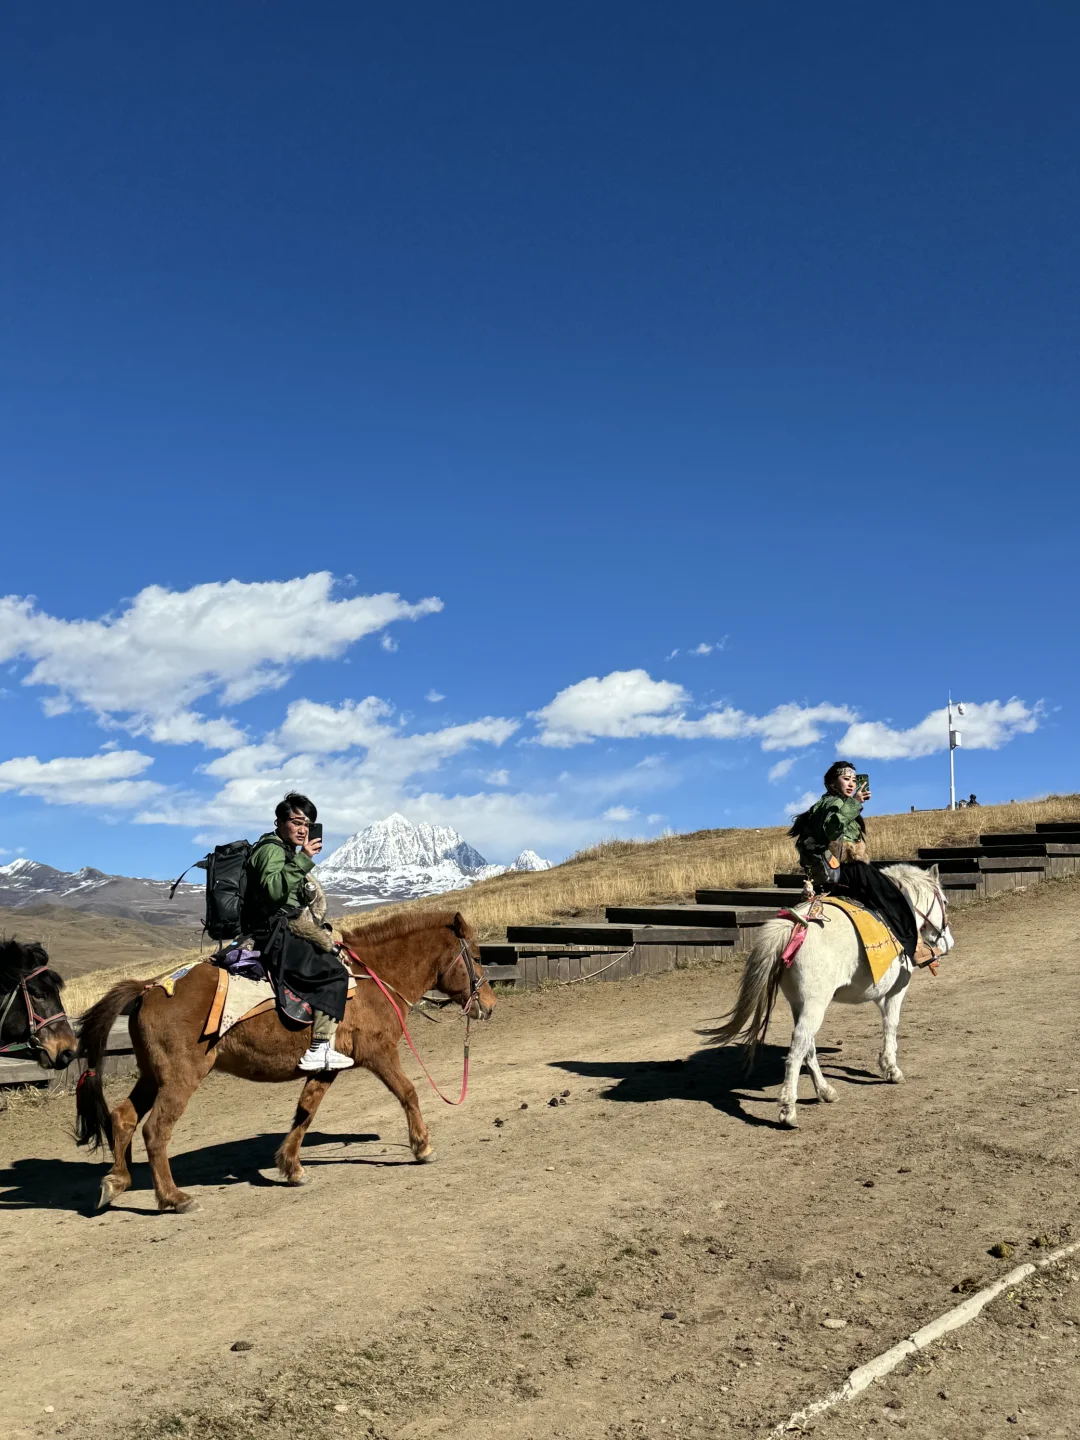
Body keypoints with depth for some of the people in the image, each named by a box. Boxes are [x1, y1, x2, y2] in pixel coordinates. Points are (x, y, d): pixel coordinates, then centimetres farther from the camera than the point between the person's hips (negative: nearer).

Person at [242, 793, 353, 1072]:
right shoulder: (272, 849, -12)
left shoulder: (286, 851, 19)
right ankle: (319, 1051, -18)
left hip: (282, 933, 11)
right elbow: (273, 889, -30)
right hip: (275, 936, -11)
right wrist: (303, 860, -32)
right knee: (335, 973, -14)